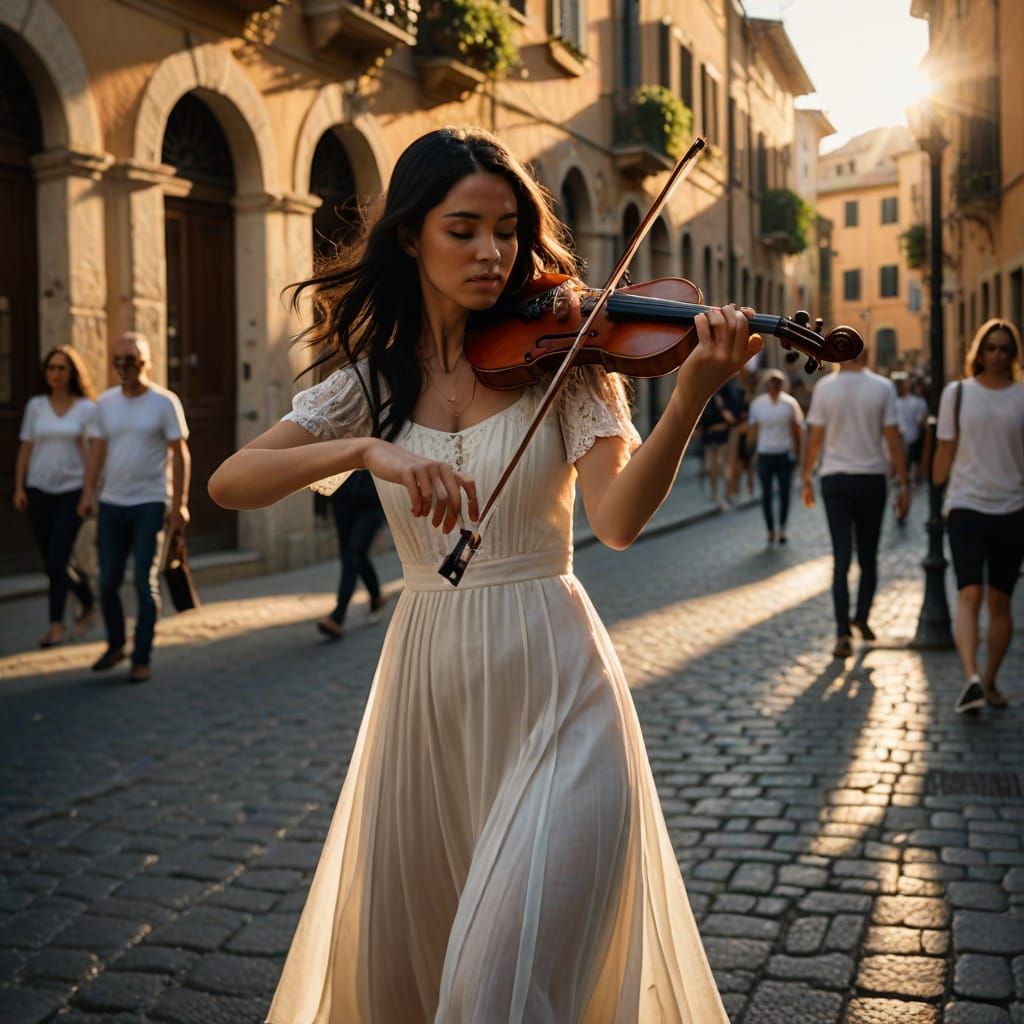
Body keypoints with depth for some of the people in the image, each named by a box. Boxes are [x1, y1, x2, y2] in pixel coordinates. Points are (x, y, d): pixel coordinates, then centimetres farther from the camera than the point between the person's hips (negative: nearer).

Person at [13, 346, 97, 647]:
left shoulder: (87, 408, -1)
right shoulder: (35, 405, 6)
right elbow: (25, 449, 7)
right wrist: (18, 487, 2)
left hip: (72, 489, -3)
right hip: (39, 489, 3)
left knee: (57, 559, -9)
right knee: (51, 560, 8)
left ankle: (56, 623, 1)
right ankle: (87, 602, 30)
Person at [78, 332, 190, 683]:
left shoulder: (165, 402, -5)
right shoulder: (105, 402, 7)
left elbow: (180, 455, -5)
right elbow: (96, 449, 8)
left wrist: (181, 504, -11)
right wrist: (88, 492, -2)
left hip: (150, 504, -4)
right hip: (112, 503, 4)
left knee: (145, 584, -3)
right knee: (107, 582, 8)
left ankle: (141, 659, 6)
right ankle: (115, 645, 27)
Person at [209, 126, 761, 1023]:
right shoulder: (373, 379, 4)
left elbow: (618, 520, -16)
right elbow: (230, 482, -8)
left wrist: (692, 395, -32)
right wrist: (369, 449, -24)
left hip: (550, 687, -3)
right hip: (426, 684, 3)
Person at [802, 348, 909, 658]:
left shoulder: (825, 387, -3)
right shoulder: (882, 388, -4)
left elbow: (815, 439, -2)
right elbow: (893, 440, -5)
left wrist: (807, 479, 9)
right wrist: (903, 485, 0)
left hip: (835, 479, 0)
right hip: (872, 478, 0)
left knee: (841, 557, -1)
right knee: (868, 556, 16)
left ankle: (843, 633, -8)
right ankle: (862, 618, 22)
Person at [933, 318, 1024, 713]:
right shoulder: (957, 393, 4)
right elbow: (946, 451, 8)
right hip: (967, 507, -1)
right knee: (969, 595, -16)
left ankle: (990, 681, 19)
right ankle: (971, 678, -26)